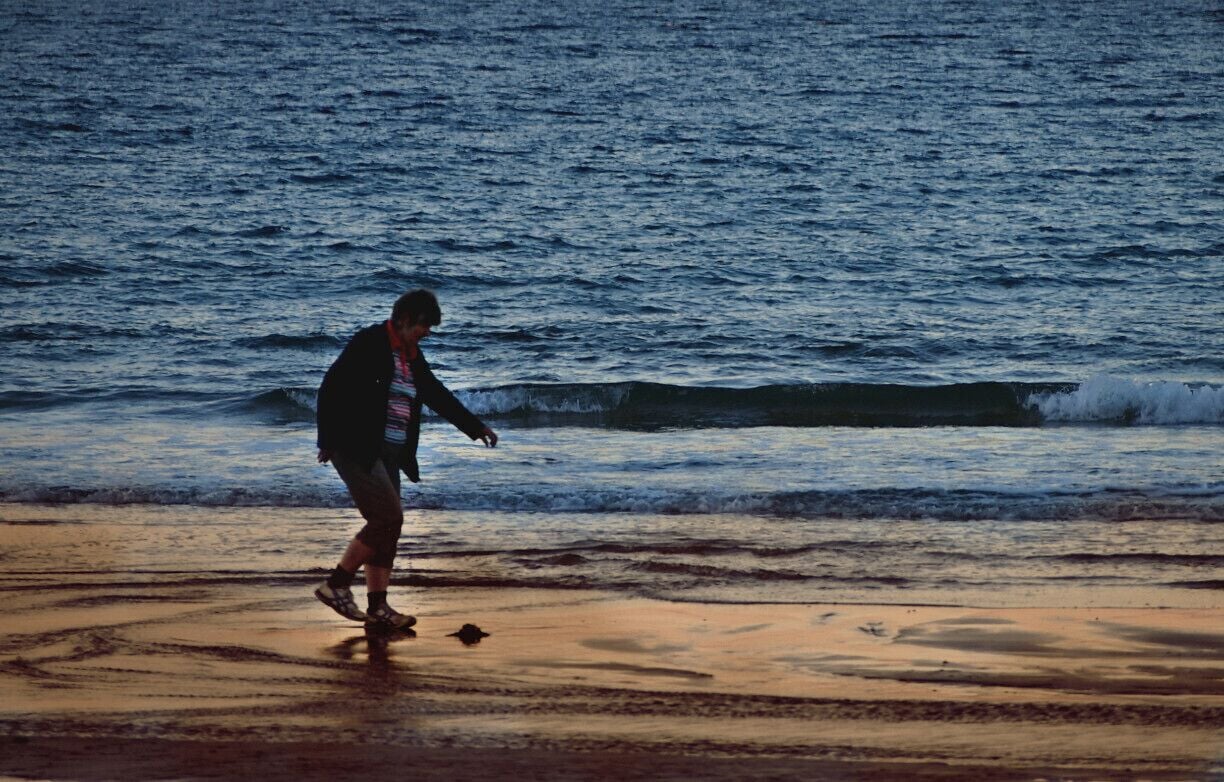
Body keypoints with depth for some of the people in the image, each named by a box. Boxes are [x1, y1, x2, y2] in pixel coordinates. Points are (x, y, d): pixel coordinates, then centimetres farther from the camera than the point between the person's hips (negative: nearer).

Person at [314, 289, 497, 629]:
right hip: (356, 450, -8)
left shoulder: (412, 355, 13)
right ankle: (336, 585, -5)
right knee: (388, 518, -14)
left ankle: (377, 606, 10)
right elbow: (331, 388, -15)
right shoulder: (369, 343, -11)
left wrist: (476, 428, 25)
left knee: (386, 525, 5)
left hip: (386, 454, 8)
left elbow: (437, 395, 24)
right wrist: (328, 441, -17)